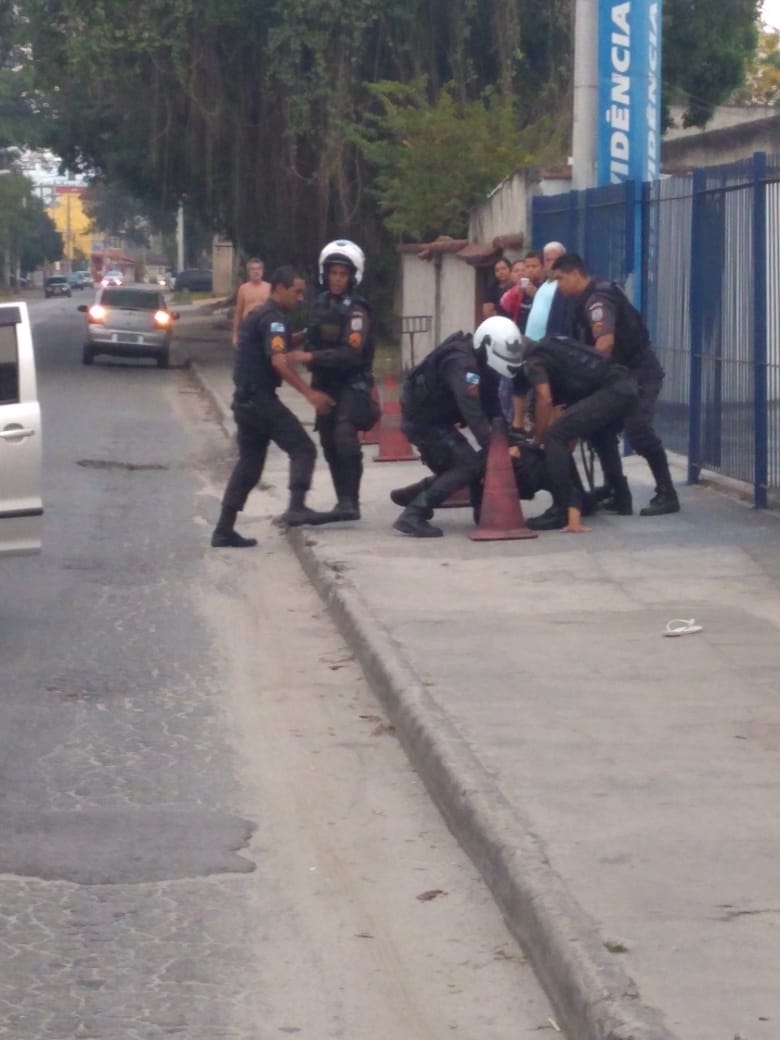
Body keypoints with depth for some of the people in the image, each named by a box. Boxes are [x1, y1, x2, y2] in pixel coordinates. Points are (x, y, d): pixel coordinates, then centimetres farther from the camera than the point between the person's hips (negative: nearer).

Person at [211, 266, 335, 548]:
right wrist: (310, 393, -27)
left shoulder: (256, 315, 19)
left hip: (245, 399, 9)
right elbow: (278, 361, -25)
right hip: (261, 398, -9)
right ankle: (297, 508, -24)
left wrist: (299, 356, 25)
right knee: (303, 449, -9)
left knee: (249, 463, 11)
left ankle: (224, 530, 9)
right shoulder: (274, 318, -12)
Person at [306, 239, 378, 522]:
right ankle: (344, 502, 19)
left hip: (352, 384, -8)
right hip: (325, 384, 8)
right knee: (330, 444, 9)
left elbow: (351, 353, -26)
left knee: (344, 436, -24)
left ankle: (351, 501, -22)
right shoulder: (321, 304, 9)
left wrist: (311, 357, -30)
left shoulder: (355, 311, -15)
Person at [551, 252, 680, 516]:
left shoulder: (598, 299, -18)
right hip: (624, 374, 11)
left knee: (638, 432, -16)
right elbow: (590, 343, 14)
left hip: (639, 373, -11)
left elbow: (605, 342, -31)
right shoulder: (589, 299, 14)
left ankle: (667, 495, -14)